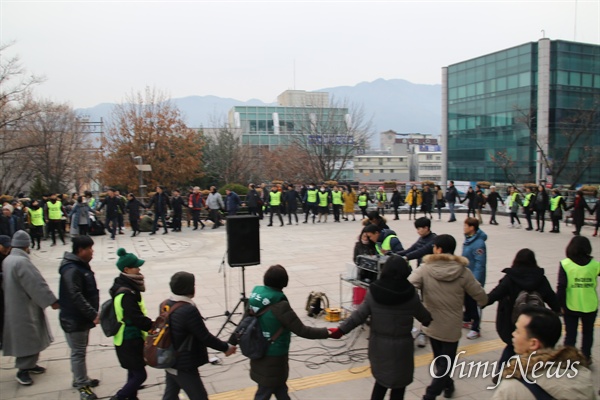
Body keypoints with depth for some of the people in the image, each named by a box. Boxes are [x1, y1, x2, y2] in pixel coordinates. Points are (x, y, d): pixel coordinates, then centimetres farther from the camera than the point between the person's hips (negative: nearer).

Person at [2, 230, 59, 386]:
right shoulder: (22, 261, -24)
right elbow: (37, 283, -24)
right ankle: (22, 370, 11)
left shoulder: (7, 260, 7)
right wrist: (51, 301, -18)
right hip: (24, 308, -10)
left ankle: (29, 364, 31)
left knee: (31, 337, 19)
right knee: (27, 338, 0)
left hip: (16, 305, 10)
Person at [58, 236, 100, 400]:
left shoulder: (82, 265, 8)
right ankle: (82, 385, 15)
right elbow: (76, 297, -29)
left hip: (82, 318, 10)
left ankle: (80, 379, 36)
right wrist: (93, 314, -27)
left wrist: (92, 314, 16)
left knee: (80, 351, 21)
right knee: (78, 353, 3)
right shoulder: (71, 270, -24)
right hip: (74, 320, -10)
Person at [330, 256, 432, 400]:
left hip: (378, 344, 2)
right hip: (401, 345, -2)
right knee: (398, 384, 13)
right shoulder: (410, 294, -13)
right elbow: (423, 315, 4)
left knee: (381, 379, 23)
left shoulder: (374, 291, -12)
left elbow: (360, 314, -11)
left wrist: (341, 329, -3)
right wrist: (431, 322, 26)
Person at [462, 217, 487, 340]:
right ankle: (467, 320, 42)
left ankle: (475, 329, 13)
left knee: (474, 303, 2)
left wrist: (476, 281, -29)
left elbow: (480, 264, -27)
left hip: (475, 280, -9)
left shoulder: (478, 243, -26)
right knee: (467, 300, 23)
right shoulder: (468, 239, 3)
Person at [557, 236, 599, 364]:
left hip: (571, 306, -1)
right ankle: (586, 357, 34)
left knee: (570, 333, 12)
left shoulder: (565, 264, -13)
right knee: (588, 332, 22)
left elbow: (561, 287, -14)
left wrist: (560, 305, -7)